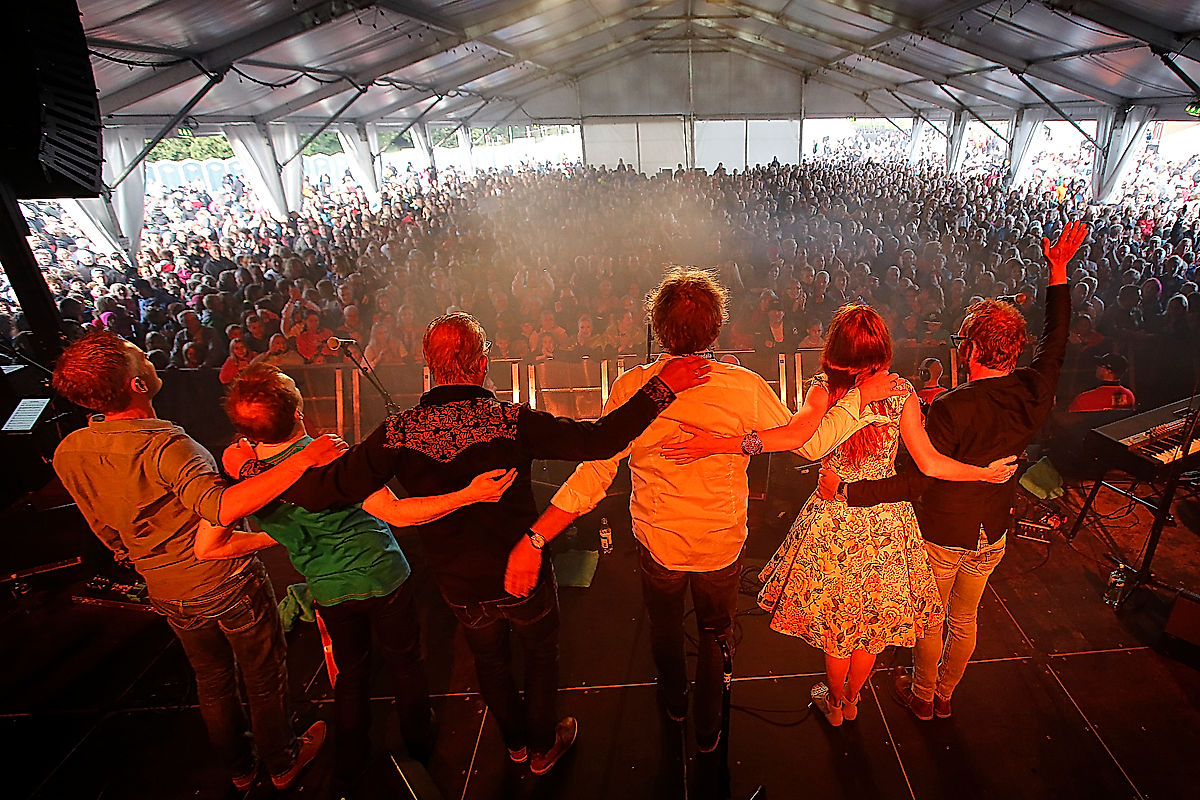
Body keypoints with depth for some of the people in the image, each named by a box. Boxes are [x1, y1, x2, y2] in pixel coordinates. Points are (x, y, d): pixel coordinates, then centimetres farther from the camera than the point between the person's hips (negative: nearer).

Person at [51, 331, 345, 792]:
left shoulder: (68, 454, -5)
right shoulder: (162, 444, -30)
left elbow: (108, 534, 8)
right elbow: (223, 508, -46)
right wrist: (302, 459, -46)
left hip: (170, 594, 7)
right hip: (229, 583, -6)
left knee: (212, 681, 27)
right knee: (264, 679, 18)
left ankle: (238, 769, 47)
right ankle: (282, 763, 39)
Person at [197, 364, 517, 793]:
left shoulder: (243, 477, -13)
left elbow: (206, 548, -6)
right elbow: (396, 513, -32)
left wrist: (271, 536, 5)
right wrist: (469, 494, -35)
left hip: (330, 592, 4)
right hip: (383, 578, -3)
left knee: (350, 674, 26)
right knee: (405, 664, 21)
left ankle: (349, 768, 42)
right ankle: (420, 749, 41)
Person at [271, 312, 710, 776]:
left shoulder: (398, 433, -19)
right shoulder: (511, 421, -26)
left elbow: (321, 491, -17)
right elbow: (599, 440, -30)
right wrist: (663, 387, -24)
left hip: (461, 588, 3)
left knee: (490, 660, 29)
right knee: (541, 653, 26)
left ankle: (516, 742, 54)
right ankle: (542, 747, 47)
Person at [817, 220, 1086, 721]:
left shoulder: (951, 408, -33)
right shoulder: (1034, 392, -15)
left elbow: (916, 481, -34)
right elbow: (1055, 343, 5)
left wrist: (846, 490, -33)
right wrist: (1058, 271, 10)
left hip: (942, 534, -5)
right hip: (992, 534, 6)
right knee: (965, 619, 25)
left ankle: (922, 696, 42)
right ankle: (945, 695, 47)